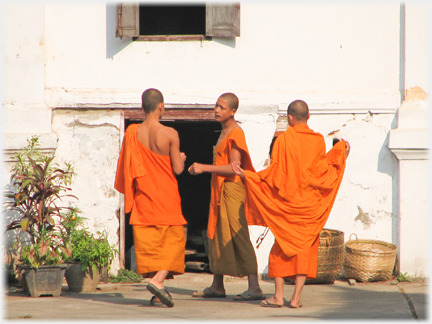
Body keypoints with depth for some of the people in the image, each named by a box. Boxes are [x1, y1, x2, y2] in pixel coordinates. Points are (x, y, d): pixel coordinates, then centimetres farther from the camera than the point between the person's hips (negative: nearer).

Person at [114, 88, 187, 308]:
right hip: (166, 196, -4)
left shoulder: (132, 132, -2)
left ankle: (157, 294, 7)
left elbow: (127, 167, 4)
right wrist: (181, 158, 10)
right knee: (172, 240, 6)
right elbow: (178, 169, -11)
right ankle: (158, 279, -15)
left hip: (143, 197, 4)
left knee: (148, 241, 8)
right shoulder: (169, 134, -13)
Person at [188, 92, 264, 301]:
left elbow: (233, 168, -21)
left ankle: (254, 288, -12)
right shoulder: (224, 132, 16)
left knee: (239, 237, -11)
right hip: (220, 190, 10)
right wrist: (200, 169, 15)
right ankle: (217, 286, 19)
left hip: (232, 190, -10)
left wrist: (204, 168, -21)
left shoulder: (235, 133, -14)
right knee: (217, 235, 12)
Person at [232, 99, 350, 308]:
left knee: (281, 248, 9)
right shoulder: (318, 140, -2)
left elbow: (275, 172, -10)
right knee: (304, 248, 6)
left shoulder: (283, 140, -9)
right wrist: (340, 155, 17)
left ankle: (278, 296, 5)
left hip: (286, 202, -2)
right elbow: (321, 170, 1)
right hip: (310, 204, 2)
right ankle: (296, 297, -1)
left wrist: (246, 175, -3)